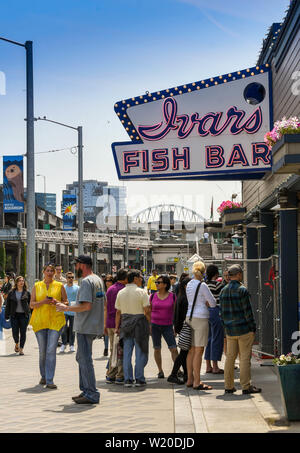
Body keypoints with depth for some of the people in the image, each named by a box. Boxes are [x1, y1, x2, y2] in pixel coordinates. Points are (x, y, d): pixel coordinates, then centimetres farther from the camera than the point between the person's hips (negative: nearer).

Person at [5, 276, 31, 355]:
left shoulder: (27, 293, 4)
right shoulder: (11, 293, 5)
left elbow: (31, 304, 7)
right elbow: (8, 305, 8)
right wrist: (7, 315, 3)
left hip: (24, 315, 0)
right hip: (14, 315, 0)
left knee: (23, 332, -2)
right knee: (15, 332, 0)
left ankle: (21, 349, 7)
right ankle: (17, 344, 30)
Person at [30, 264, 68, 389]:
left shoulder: (59, 286, 7)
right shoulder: (37, 286, 9)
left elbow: (66, 303, 10)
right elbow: (31, 304, 6)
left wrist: (57, 302, -11)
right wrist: (43, 301, -13)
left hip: (55, 321, -1)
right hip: (39, 321, 2)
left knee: (51, 350, -11)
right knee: (42, 351, 7)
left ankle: (49, 380, -12)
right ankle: (43, 376, 27)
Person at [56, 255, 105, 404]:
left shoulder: (86, 281, -16)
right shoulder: (99, 280, 15)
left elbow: (86, 306, -24)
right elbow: (103, 303, 20)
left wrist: (66, 308, -14)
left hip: (85, 327, -10)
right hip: (95, 326, 10)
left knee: (85, 360, -6)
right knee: (81, 358, 19)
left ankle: (92, 395, -3)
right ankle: (86, 390, 23)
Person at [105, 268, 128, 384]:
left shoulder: (110, 289, 10)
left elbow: (105, 308, 13)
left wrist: (105, 324, 18)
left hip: (110, 324, 7)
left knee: (113, 350, 13)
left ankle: (110, 376, 13)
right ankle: (120, 376, -1)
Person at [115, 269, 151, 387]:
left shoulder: (120, 293, 6)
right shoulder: (141, 292, -8)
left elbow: (118, 312, 8)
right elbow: (147, 311, -12)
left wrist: (117, 327, 14)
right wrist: (150, 324, -2)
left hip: (125, 323, 5)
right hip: (139, 323, -4)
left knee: (126, 352, 7)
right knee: (140, 353, 2)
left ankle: (127, 380, 6)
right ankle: (139, 379, 3)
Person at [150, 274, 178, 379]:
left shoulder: (172, 296, -1)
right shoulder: (153, 296, 3)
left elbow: (175, 312, 4)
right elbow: (149, 312, 9)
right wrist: (148, 326, 4)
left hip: (167, 326, -1)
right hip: (155, 325, 1)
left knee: (173, 348, -8)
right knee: (157, 349, 5)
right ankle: (160, 371, 15)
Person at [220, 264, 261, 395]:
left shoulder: (223, 291, 9)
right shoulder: (242, 290, -11)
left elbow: (222, 312, 12)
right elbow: (247, 311, -12)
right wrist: (253, 327, -5)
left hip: (230, 330, 6)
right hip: (244, 329, -6)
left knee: (230, 357, 9)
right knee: (245, 358, -2)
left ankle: (229, 386, 12)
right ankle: (246, 386, -1)